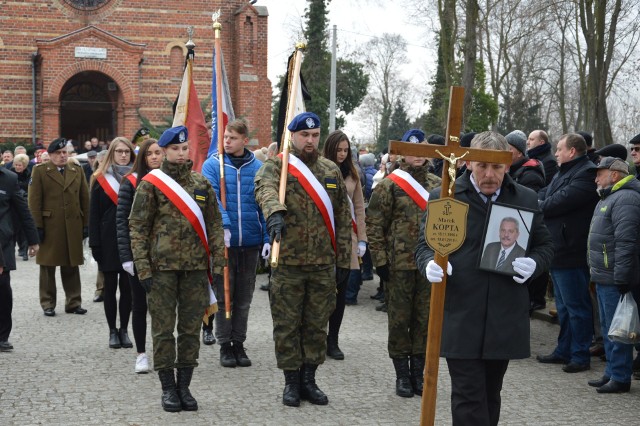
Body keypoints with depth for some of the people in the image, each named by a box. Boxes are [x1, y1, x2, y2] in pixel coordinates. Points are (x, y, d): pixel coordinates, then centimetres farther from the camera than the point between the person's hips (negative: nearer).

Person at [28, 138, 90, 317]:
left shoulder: (77, 171, 11)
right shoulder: (40, 171, 0)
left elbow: (85, 199, 10)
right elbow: (34, 201, -5)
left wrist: (86, 224, 4)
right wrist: (37, 226, -11)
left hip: (73, 227, 3)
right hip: (49, 226, -3)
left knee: (72, 266, 8)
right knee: (48, 266, 5)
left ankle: (73, 302, 16)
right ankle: (48, 304, 13)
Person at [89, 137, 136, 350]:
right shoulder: (100, 179, 3)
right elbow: (94, 213, 0)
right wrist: (95, 243, -7)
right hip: (109, 240, -1)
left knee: (127, 286, 4)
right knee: (110, 286, 5)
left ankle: (124, 330, 13)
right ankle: (113, 331, 12)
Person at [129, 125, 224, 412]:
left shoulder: (202, 184, 8)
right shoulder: (150, 184, -2)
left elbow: (214, 225, 10)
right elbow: (137, 227, -3)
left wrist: (218, 263, 3)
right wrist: (143, 268, -9)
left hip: (195, 267, 3)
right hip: (162, 267, -3)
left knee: (191, 329, 6)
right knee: (163, 329, 2)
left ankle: (184, 386, 16)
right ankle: (168, 388, 11)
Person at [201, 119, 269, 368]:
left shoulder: (257, 168, 3)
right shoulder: (213, 165, -2)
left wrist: (267, 238, -4)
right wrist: (223, 225, -28)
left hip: (250, 242, 2)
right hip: (224, 241, -2)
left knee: (244, 296, 11)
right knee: (224, 295, 6)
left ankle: (239, 343, 22)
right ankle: (225, 345, 15)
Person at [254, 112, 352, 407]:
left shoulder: (332, 171, 11)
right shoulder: (276, 166, -1)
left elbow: (342, 219, 12)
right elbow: (265, 188, -26)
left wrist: (343, 261, 9)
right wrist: (274, 212, -48)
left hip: (323, 264, 3)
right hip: (287, 263, -3)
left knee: (317, 324, 10)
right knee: (287, 325, 4)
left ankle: (308, 379, 21)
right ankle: (291, 381, 15)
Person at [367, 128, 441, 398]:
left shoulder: (438, 186, 10)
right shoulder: (389, 185, -3)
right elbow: (374, 225, -4)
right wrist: (380, 260, -9)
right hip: (399, 265, -4)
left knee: (425, 320, 9)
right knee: (399, 320, 3)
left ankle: (418, 372, 21)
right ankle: (402, 375, 14)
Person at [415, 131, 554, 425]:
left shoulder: (525, 199, 7)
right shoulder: (443, 198, 0)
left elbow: (545, 245, 15)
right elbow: (425, 244, 5)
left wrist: (534, 263, -8)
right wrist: (430, 264, -18)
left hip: (505, 319, 3)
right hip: (461, 318, -3)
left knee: (490, 394, 14)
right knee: (468, 396, -5)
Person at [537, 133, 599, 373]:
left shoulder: (587, 174, -16)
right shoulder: (563, 173, 18)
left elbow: (562, 200, -21)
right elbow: (543, 195, 16)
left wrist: (536, 208, -6)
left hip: (571, 253, -10)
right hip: (558, 251, 10)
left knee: (576, 307, -3)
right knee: (563, 306, 17)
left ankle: (580, 356, 4)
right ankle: (564, 351, 27)